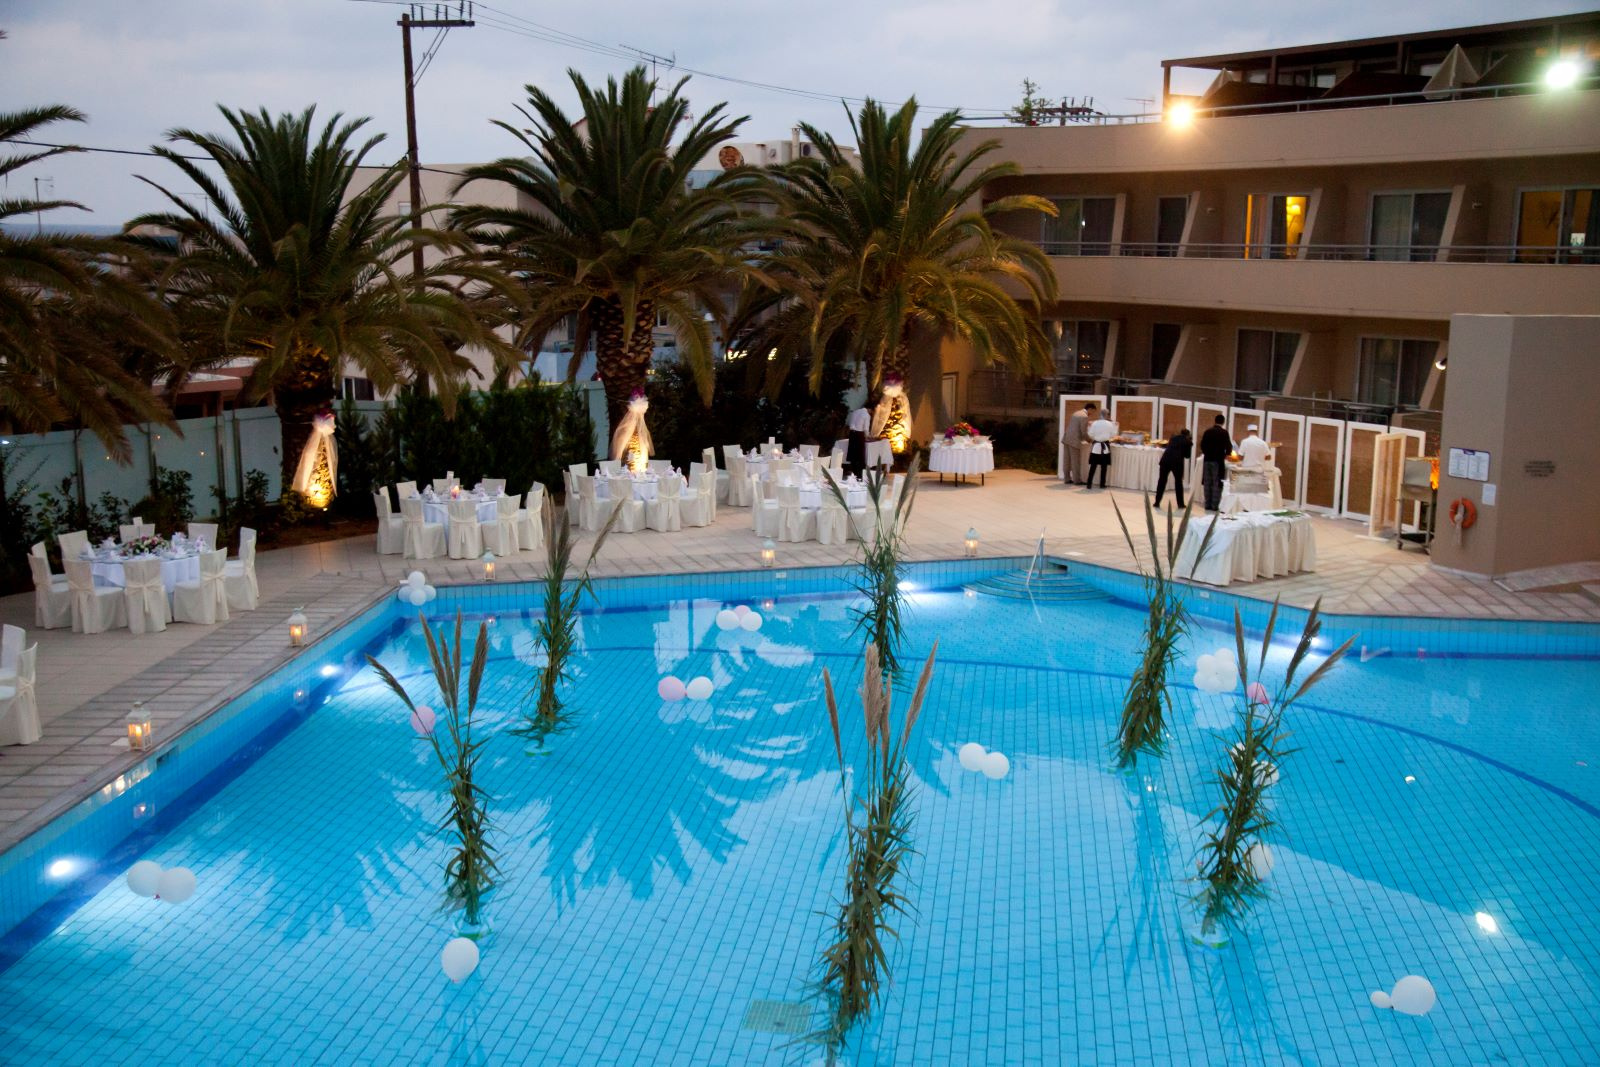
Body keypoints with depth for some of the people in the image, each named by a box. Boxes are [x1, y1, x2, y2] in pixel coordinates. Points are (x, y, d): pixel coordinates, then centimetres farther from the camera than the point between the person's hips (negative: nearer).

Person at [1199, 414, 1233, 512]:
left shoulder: (1207, 432, 4)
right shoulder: (1224, 432, -8)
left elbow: (1202, 446, 6)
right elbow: (1228, 447, -8)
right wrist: (1226, 454, 13)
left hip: (1207, 460, 4)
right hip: (1218, 461, -4)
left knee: (1207, 483, 10)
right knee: (1217, 484, 0)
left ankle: (1208, 505, 11)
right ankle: (1215, 505, -3)